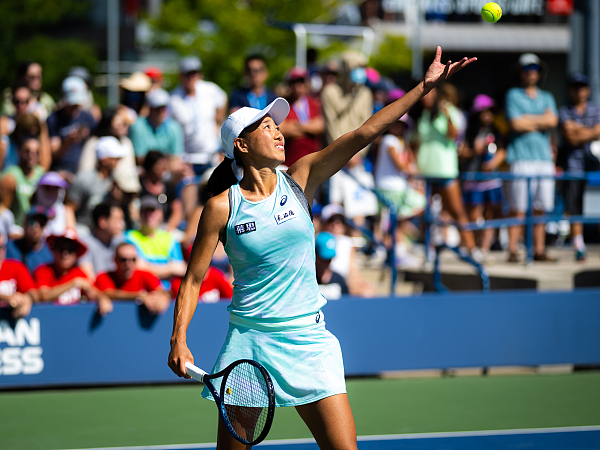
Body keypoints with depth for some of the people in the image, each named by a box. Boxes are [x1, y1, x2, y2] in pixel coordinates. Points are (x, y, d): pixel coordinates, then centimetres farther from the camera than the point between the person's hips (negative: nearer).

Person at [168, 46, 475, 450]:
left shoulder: (299, 180, 1)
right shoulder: (222, 207, -4)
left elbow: (364, 133, -5)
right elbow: (193, 280, 0)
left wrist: (425, 87, -12)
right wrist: (179, 340, -13)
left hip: (308, 339, 2)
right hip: (250, 340, -2)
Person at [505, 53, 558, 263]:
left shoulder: (547, 98, 21)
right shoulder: (513, 95, 7)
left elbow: (552, 120, 2)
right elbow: (516, 124, -7)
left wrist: (528, 120, -4)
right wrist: (540, 122, 1)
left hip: (544, 157, 5)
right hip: (521, 157, -5)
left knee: (541, 208, 2)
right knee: (518, 209, -10)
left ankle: (539, 250, 6)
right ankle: (513, 250, -11)